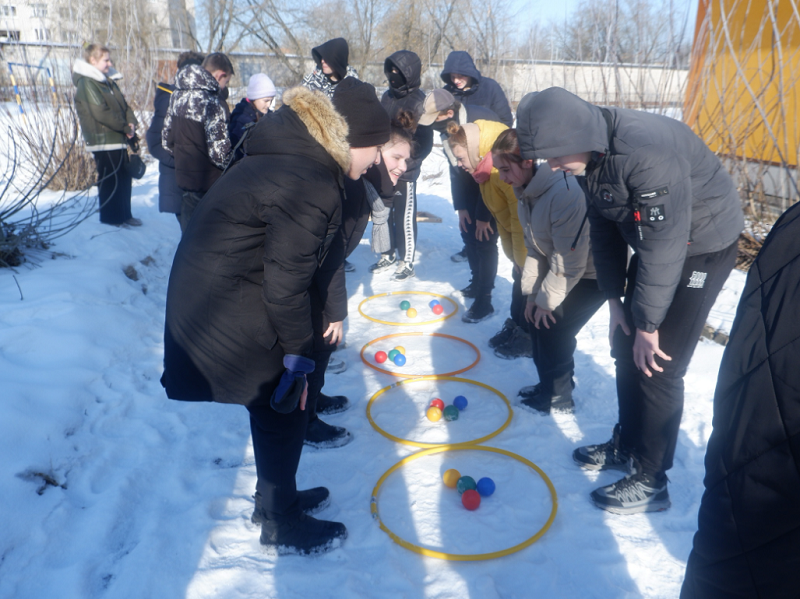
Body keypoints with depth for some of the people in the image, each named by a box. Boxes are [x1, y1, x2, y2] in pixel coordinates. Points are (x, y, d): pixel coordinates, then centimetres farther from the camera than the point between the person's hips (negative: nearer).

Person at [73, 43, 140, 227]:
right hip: (103, 141, -9)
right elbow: (101, 112, -19)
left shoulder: (108, 83, 19)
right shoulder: (86, 83, -11)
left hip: (118, 139, 9)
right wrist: (125, 127, -15)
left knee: (124, 177, 12)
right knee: (110, 179, -3)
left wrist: (132, 123, -3)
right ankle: (110, 217, 7)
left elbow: (124, 105, 17)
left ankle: (124, 214, 22)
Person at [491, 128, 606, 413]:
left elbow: (569, 261, -28)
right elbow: (534, 248, 3)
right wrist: (532, 293, 0)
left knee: (553, 327, -7)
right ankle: (552, 384, 28)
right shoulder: (526, 192, -3)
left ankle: (558, 397, 14)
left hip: (596, 272, -8)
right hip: (564, 267, 9)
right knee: (537, 320, 8)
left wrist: (547, 300, -17)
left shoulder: (565, 194, -33)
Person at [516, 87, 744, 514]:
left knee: (657, 363, -7)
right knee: (626, 348, 11)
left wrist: (647, 323, -21)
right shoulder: (592, 153, -6)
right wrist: (615, 298, 4)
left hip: (702, 246, -8)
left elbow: (664, 246, -30)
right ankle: (626, 445, 30)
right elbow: (605, 228, 4)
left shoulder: (648, 153, -34)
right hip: (656, 242, 8)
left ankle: (650, 481, 9)